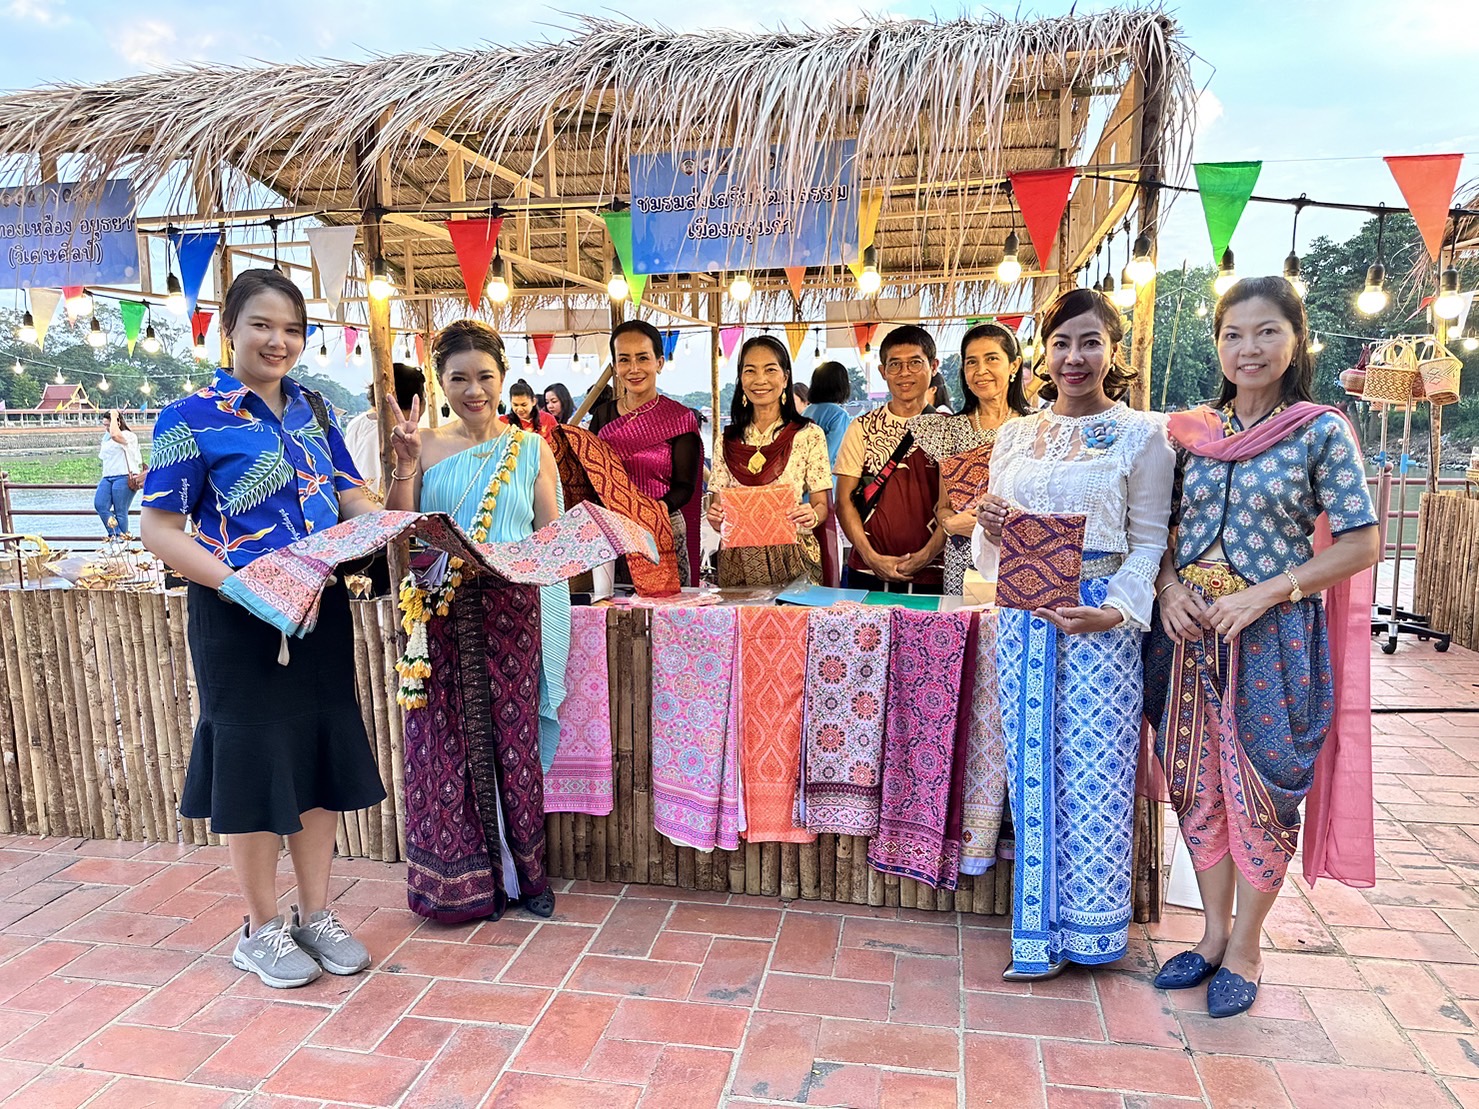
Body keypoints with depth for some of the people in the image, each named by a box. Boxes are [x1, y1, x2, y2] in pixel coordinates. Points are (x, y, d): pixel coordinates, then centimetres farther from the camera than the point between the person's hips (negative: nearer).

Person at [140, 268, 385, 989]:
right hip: (242, 624, -5)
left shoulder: (313, 410, 9)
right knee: (256, 763, 6)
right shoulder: (193, 417, -7)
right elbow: (159, 529, -10)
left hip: (321, 614, 5)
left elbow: (351, 496, 10)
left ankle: (316, 915, 29)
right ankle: (261, 930, 25)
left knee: (322, 755, 12)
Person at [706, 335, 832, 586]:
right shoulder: (728, 440, 8)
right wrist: (715, 517, -10)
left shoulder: (809, 435, 0)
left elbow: (821, 504, 0)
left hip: (791, 560, -2)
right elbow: (719, 503, 11)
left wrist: (812, 516, -21)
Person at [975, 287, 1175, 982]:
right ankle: (1043, 928, 20)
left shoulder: (1141, 434, 1)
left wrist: (1116, 609, -19)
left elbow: (1149, 541, -3)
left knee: (1091, 774, 1)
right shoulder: (1014, 436, 12)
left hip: (1099, 622, -3)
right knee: (1032, 769, 6)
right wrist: (989, 528, -8)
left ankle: (1082, 928, 20)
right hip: (1023, 620, 4)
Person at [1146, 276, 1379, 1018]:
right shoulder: (1193, 433, 5)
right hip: (1191, 632, 4)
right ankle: (1213, 934, 30)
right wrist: (1168, 585, -8)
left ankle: (1244, 950, 25)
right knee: (1199, 787, 12)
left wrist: (1264, 593, -17)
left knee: (1262, 791, 6)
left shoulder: (1321, 431, -5)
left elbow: (1360, 544, -8)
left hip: (1274, 637, -4)